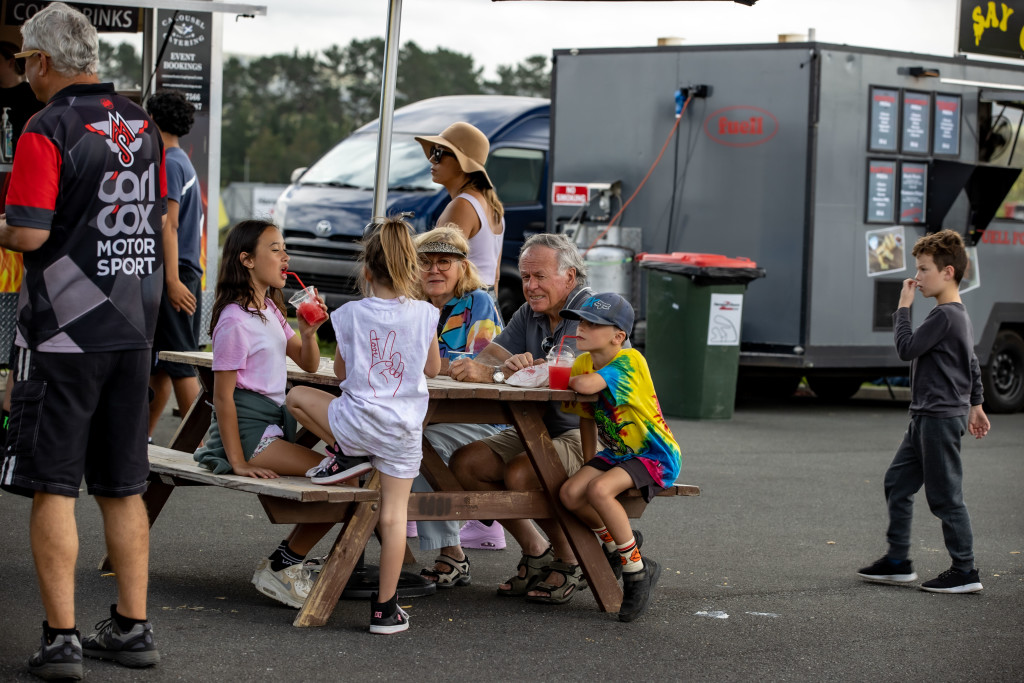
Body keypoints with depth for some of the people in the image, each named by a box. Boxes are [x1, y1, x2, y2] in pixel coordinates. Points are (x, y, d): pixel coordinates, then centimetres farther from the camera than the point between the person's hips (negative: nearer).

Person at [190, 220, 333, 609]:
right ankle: (281, 567, -6)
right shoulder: (235, 320, -14)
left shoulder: (271, 311, 15)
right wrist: (238, 463, -18)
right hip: (247, 430, -9)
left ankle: (286, 563, 2)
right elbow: (223, 395, -15)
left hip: (276, 422, 9)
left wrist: (308, 332, -2)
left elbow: (309, 364, 21)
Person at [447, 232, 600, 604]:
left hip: (589, 435, -9)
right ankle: (535, 553, 4)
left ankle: (571, 562, -7)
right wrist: (512, 361, -26)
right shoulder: (530, 314, 11)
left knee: (520, 474, -31)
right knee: (465, 462, -7)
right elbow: (490, 353, 0)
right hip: (537, 430, 9)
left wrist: (493, 374, -39)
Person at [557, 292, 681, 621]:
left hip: (656, 455, -8)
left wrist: (567, 378, -15)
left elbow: (588, 385, -38)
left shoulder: (629, 360, -21)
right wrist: (588, 462, 9)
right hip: (616, 454, 8)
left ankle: (637, 572, -15)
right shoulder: (584, 362, 4)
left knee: (599, 490, -32)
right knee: (571, 493, -17)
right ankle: (615, 543, 13)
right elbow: (587, 415, 17)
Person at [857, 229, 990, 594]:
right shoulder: (958, 314, 14)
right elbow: (972, 363, 23)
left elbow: (907, 348, -20)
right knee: (897, 482, 13)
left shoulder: (944, 315, -18)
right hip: (927, 417, 10)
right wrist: (975, 404, 31)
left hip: (940, 419, -10)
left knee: (944, 495, -4)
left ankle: (965, 571, 2)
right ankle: (898, 561, 18)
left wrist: (903, 307, -11)